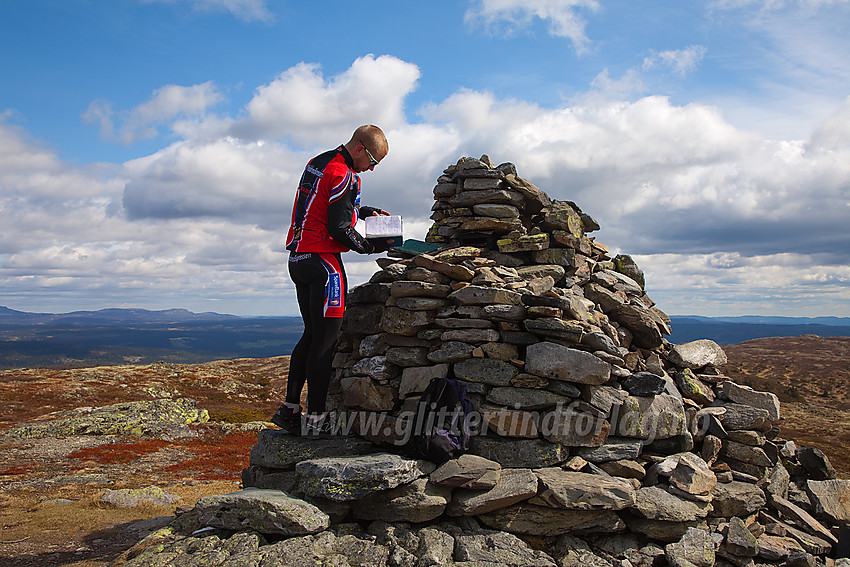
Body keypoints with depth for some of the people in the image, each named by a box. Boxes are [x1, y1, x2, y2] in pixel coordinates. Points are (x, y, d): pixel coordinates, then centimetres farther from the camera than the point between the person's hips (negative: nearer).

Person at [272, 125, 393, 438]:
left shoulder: (317, 163, 17)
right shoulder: (344, 176, -14)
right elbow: (340, 229, -18)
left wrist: (366, 210, 24)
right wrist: (372, 247, -4)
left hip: (298, 257, 10)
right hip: (323, 262, -10)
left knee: (312, 334, 14)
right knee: (326, 338, -5)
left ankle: (289, 408, 15)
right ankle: (316, 418, -1)